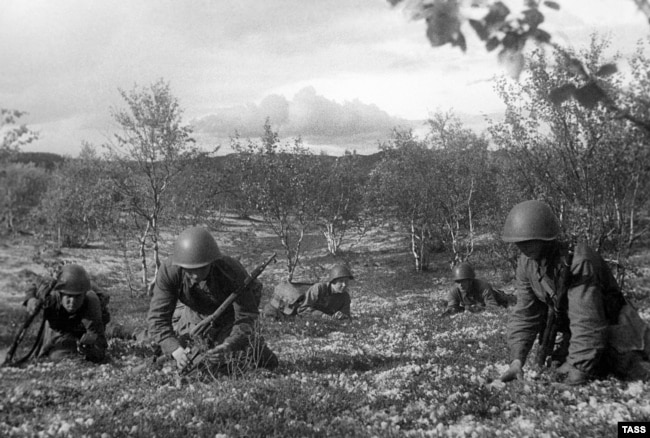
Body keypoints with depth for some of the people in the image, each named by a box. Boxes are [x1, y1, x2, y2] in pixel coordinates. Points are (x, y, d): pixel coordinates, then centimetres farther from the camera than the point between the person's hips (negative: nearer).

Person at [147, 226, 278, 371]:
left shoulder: (232, 271, -38)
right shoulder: (168, 271, -33)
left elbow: (246, 316, -31)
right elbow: (158, 316, -33)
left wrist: (230, 344, -50)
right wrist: (175, 349, -50)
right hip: (197, 314, 2)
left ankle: (254, 344, 27)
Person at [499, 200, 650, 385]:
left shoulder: (579, 262, -33)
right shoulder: (526, 263, -9)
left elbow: (586, 323, -34)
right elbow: (525, 314, -5)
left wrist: (574, 377, -35)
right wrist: (517, 359, -18)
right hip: (574, 334, 7)